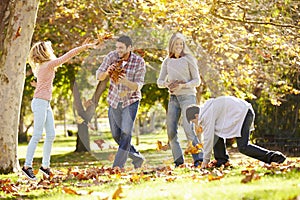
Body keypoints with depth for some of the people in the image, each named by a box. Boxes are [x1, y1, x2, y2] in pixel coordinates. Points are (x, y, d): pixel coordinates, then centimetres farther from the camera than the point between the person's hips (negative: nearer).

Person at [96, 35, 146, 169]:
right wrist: (106, 72, -31)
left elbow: (138, 86, -20)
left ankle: (118, 165, -18)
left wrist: (125, 81, -40)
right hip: (114, 101, 4)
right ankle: (137, 158, 26)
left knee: (126, 132, -19)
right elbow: (98, 76, -8)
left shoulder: (139, 62, -17)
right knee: (116, 135, 8)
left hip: (130, 101, -4)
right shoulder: (111, 57, -10)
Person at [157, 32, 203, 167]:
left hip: (187, 96, -5)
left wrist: (182, 85, -17)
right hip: (173, 98, 5)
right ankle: (178, 161, 6)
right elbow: (159, 82, 12)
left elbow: (197, 80, -1)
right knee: (171, 131, 0)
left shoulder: (188, 59, 0)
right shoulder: (167, 62, 12)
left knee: (188, 129, -17)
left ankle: (198, 159, -15)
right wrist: (167, 84, -11)